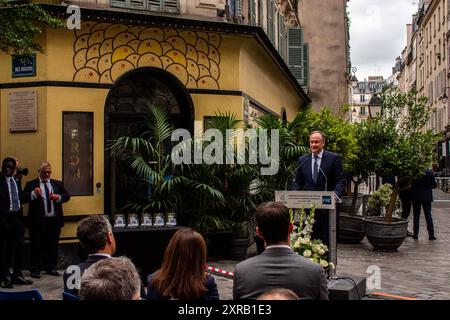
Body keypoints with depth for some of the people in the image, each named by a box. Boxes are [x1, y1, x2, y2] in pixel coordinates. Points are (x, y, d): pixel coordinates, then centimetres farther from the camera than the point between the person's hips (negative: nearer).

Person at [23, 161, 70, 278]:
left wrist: (59, 197, -11)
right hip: (38, 221, -3)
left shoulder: (57, 184, 15)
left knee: (53, 245, 9)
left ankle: (51, 268, 20)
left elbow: (67, 196, 8)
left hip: (54, 220, 3)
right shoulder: (31, 184, 5)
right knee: (36, 246, 2)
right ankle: (35, 269, 11)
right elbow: (24, 198, -6)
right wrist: (34, 193, -23)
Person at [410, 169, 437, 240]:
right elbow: (434, 185, -1)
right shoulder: (430, 173, -8)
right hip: (427, 197, 1)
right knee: (428, 215, 7)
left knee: (416, 216, 7)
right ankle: (431, 234, 7)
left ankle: (416, 234, 9)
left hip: (416, 197, -1)